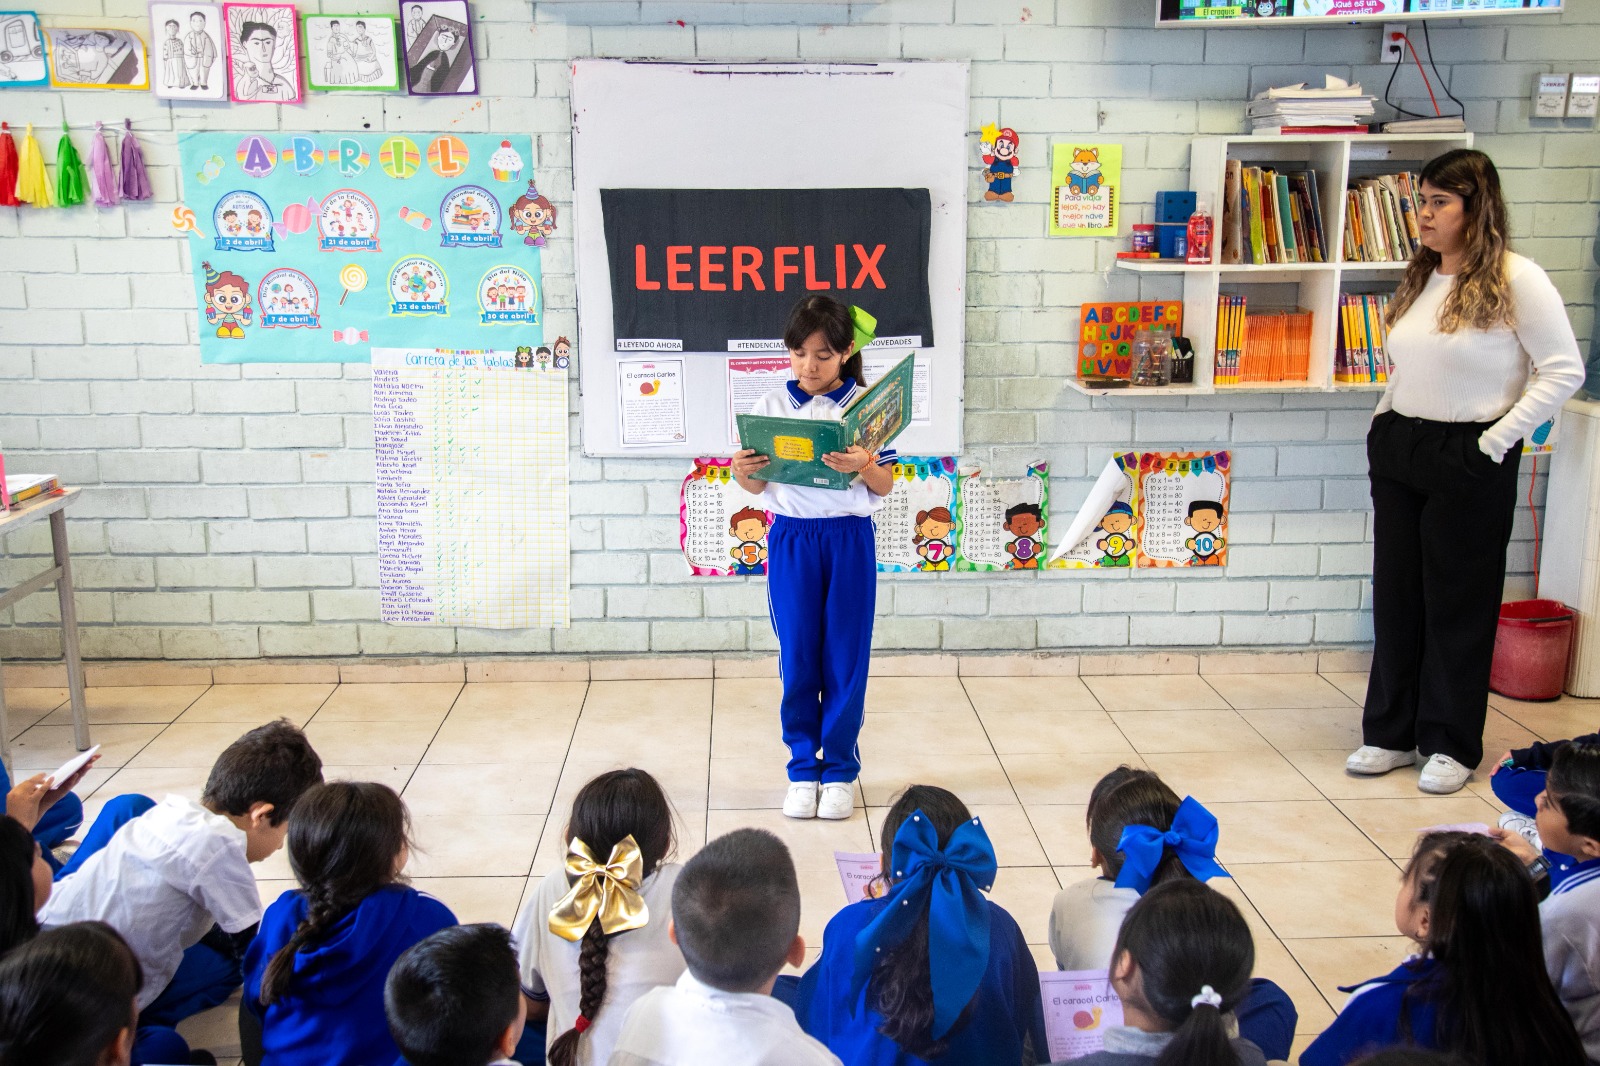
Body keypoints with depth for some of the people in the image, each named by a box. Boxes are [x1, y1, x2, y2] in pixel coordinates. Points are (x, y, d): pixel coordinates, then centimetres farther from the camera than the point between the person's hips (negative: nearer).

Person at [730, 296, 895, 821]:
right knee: (797, 656, 6)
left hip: (850, 540, -1)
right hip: (791, 539, 1)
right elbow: (760, 487, 6)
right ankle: (803, 767, 19)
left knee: (845, 655, 4)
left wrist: (864, 465, -23)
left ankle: (840, 769, 17)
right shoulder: (772, 405, 1)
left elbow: (885, 486, -2)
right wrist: (743, 472, -16)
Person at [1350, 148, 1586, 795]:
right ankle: (1392, 733, 22)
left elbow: (1563, 373, -11)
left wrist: (1496, 441, -14)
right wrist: (1384, 425, 8)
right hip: (1398, 452, 6)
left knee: (1459, 602, 4)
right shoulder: (1419, 279, 10)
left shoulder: (1517, 280, -10)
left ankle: (1451, 744, 17)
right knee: (1395, 595, 10)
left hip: (1469, 461, -6)